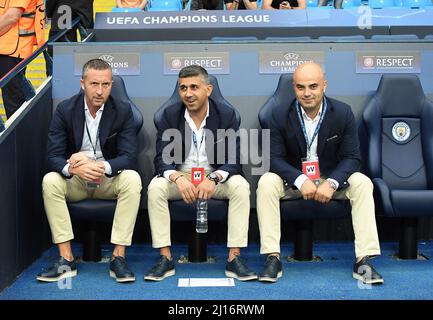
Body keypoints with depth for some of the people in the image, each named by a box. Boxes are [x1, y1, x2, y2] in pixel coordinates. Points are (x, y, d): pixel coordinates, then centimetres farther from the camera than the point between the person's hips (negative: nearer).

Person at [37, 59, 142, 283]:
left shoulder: (123, 111, -7)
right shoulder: (65, 110, -7)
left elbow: (129, 158, -14)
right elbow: (53, 157, -12)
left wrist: (102, 167, -35)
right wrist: (73, 168, -36)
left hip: (110, 180, 0)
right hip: (74, 181, 1)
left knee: (132, 179, -31)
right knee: (50, 181, -29)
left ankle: (118, 256, -27)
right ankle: (66, 259, -24)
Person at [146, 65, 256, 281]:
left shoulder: (226, 115, -7)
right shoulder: (170, 115, -5)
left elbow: (234, 160, -12)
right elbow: (161, 158, -10)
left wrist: (213, 179, -33)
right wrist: (178, 178, -32)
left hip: (215, 177, 0)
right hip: (180, 176, 1)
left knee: (241, 186, -29)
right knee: (155, 187, -28)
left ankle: (234, 258, -23)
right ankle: (165, 258, -21)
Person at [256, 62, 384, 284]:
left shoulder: (343, 113, -8)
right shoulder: (280, 114, -9)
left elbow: (352, 157, -7)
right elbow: (275, 158, -11)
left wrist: (331, 183, -24)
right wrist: (301, 181, -27)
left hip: (332, 180, 1)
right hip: (293, 181, 0)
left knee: (362, 183, -27)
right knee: (266, 182, -29)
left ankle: (363, 260, -26)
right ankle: (272, 258, -28)